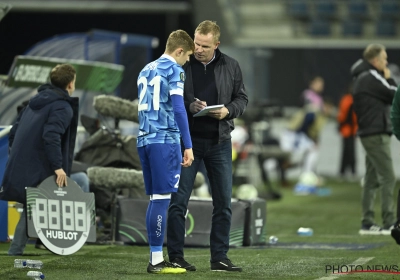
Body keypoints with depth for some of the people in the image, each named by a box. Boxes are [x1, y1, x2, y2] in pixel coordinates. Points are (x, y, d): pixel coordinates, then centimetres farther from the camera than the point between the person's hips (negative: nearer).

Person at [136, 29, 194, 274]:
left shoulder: (146, 70, 19)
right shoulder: (174, 70, -5)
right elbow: (178, 108, -13)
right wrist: (188, 147, -14)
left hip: (145, 140, 8)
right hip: (165, 140, -8)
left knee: (156, 198, 11)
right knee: (162, 198, -8)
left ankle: (156, 258, 11)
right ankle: (157, 261, -10)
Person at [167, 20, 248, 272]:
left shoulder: (231, 67, 4)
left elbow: (242, 98, 10)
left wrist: (228, 111, -11)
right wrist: (189, 107, -18)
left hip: (219, 142, 3)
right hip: (187, 140, -2)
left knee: (223, 203, 5)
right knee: (178, 201, -2)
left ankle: (220, 257, 13)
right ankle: (176, 256, 5)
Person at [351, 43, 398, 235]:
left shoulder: (362, 78, 17)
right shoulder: (372, 77, -13)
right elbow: (395, 95, -11)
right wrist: (389, 80, 2)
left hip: (369, 134, 10)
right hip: (376, 134, -10)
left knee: (372, 180, 11)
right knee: (388, 178, -10)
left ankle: (367, 223, 13)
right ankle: (389, 223, -13)